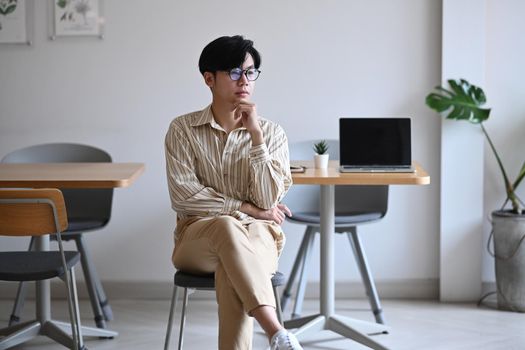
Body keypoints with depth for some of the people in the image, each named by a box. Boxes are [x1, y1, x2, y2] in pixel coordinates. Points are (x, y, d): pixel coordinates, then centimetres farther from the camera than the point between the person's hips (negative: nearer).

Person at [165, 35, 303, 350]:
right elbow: (184, 196, -6)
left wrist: (256, 135, -12)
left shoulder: (272, 133, 5)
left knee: (231, 266, -38)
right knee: (227, 227, -39)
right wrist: (247, 208, -9)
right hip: (198, 235, -1)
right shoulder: (183, 129, 3)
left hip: (258, 237, 1)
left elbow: (268, 200, -7)